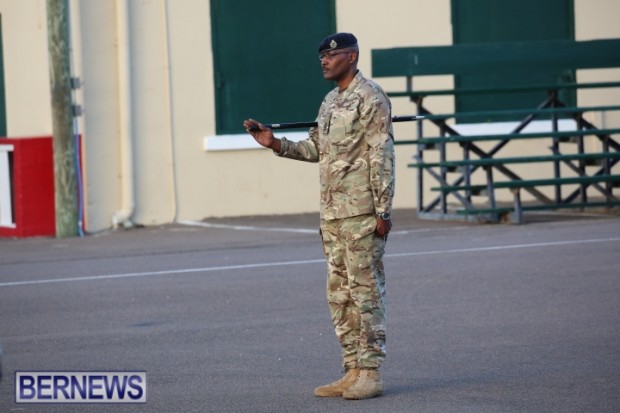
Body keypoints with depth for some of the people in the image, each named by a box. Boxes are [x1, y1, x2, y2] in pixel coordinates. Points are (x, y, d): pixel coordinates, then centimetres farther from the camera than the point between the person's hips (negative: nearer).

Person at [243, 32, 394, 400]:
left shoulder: (370, 97, -9)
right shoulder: (330, 101, 17)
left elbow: (382, 158, -14)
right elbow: (317, 149, 22)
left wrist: (383, 211, -18)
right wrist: (276, 144, 11)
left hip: (362, 213, -9)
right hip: (332, 214, 9)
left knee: (366, 290, -6)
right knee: (340, 294, 9)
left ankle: (371, 373, -4)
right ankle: (353, 370, 14)